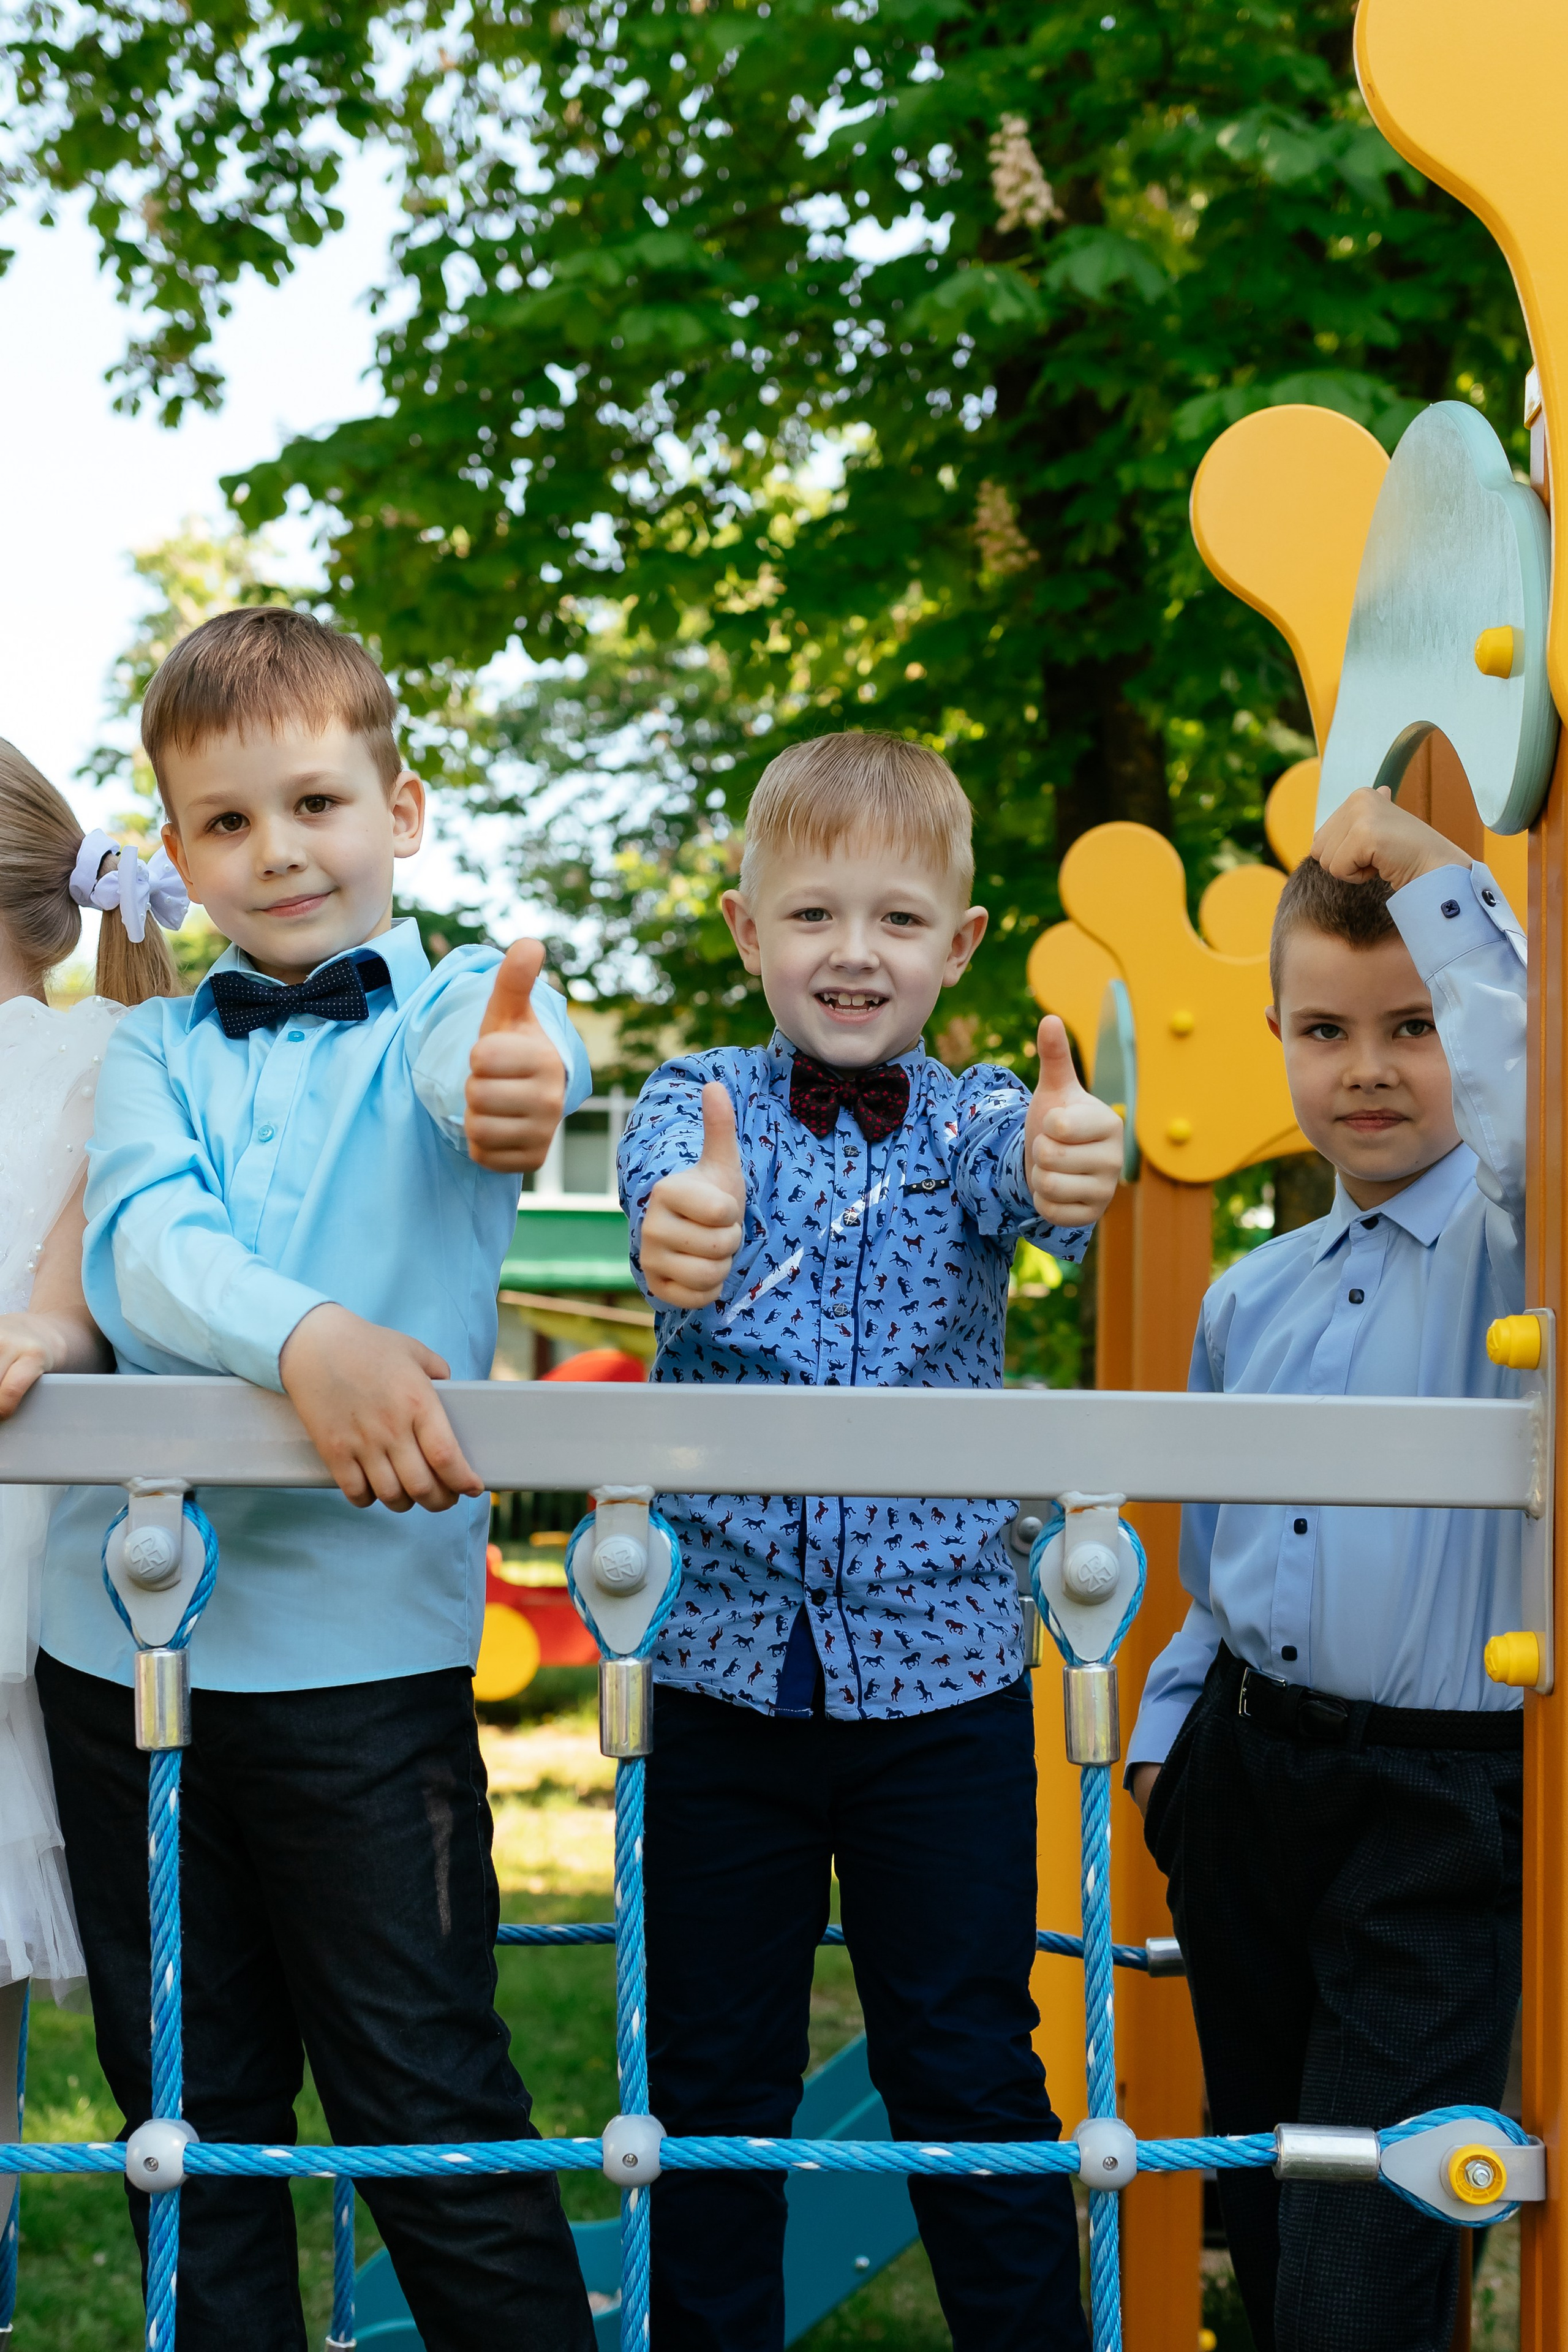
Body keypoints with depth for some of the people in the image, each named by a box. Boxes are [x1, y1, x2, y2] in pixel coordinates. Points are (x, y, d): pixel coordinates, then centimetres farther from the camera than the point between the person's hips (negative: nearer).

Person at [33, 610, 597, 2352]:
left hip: (359, 1635, -3)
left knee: (432, 2120, 0)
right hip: (119, 1629, 4)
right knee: (188, 2116, 14)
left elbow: (489, 1068, -24)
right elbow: (138, 1246, -11)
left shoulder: (459, 1008, 2)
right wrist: (301, 1338, -32)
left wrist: (516, 1090, -50)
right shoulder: (158, 1050, 9)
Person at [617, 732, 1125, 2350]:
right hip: (723, 1663, 0)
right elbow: (666, 1175, -23)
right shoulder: (697, 1104, 0)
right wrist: (676, 1223, -49)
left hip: (941, 1670, 0)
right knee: (712, 2073, 10)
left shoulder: (974, 1117, 2)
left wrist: (1065, 1165, -48)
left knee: (968, 2064, 7)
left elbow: (1022, 1173, -22)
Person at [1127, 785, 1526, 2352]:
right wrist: (1164, 1737, 17)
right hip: (1245, 1775, 6)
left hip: (1438, 1809, -6)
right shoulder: (1248, 1300, 12)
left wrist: (1432, 878, -27)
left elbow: (1523, 1111, -31)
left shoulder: (1507, 1247, -7)